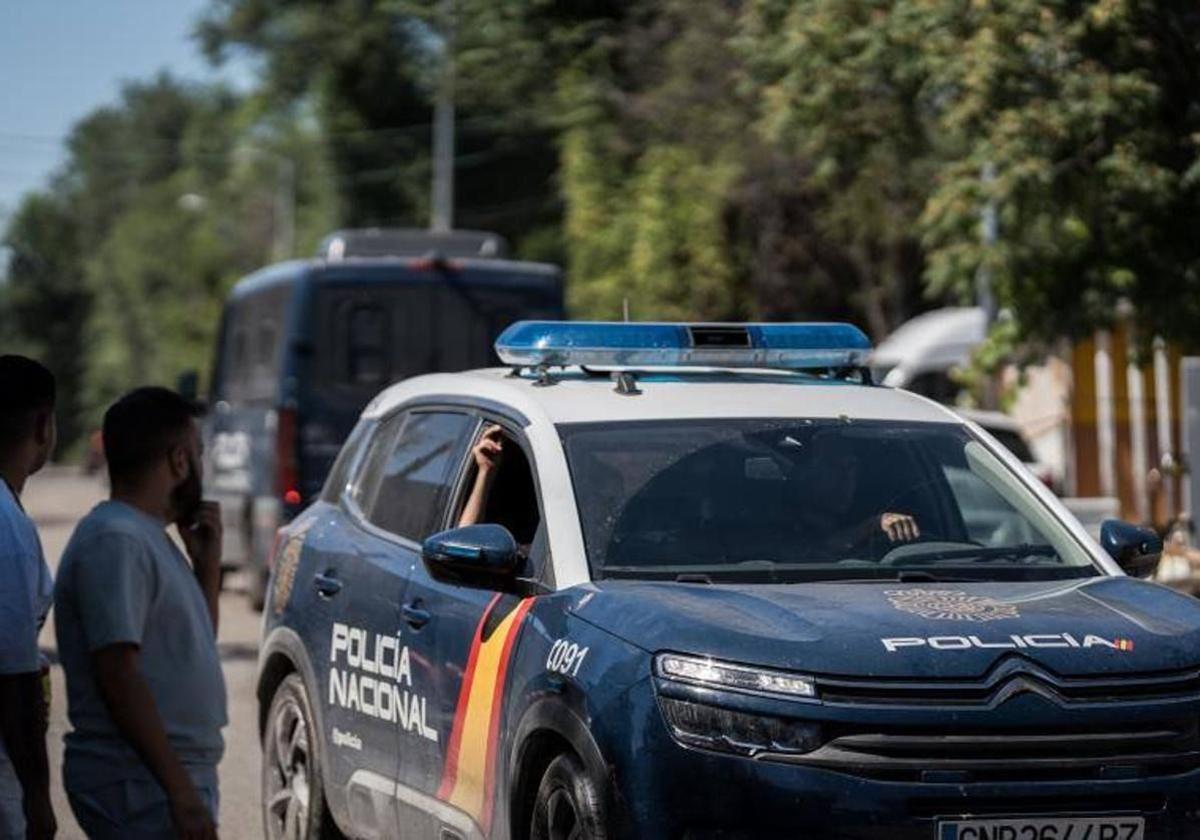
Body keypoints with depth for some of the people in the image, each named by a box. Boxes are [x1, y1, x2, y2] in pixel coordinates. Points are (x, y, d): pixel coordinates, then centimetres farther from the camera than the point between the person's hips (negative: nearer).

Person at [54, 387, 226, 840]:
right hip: (141, 786, -10)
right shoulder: (115, 541, -15)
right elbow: (118, 675, -22)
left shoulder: (146, 536, 16)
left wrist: (207, 565, 11)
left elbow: (193, 647, 25)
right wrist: (181, 789, -24)